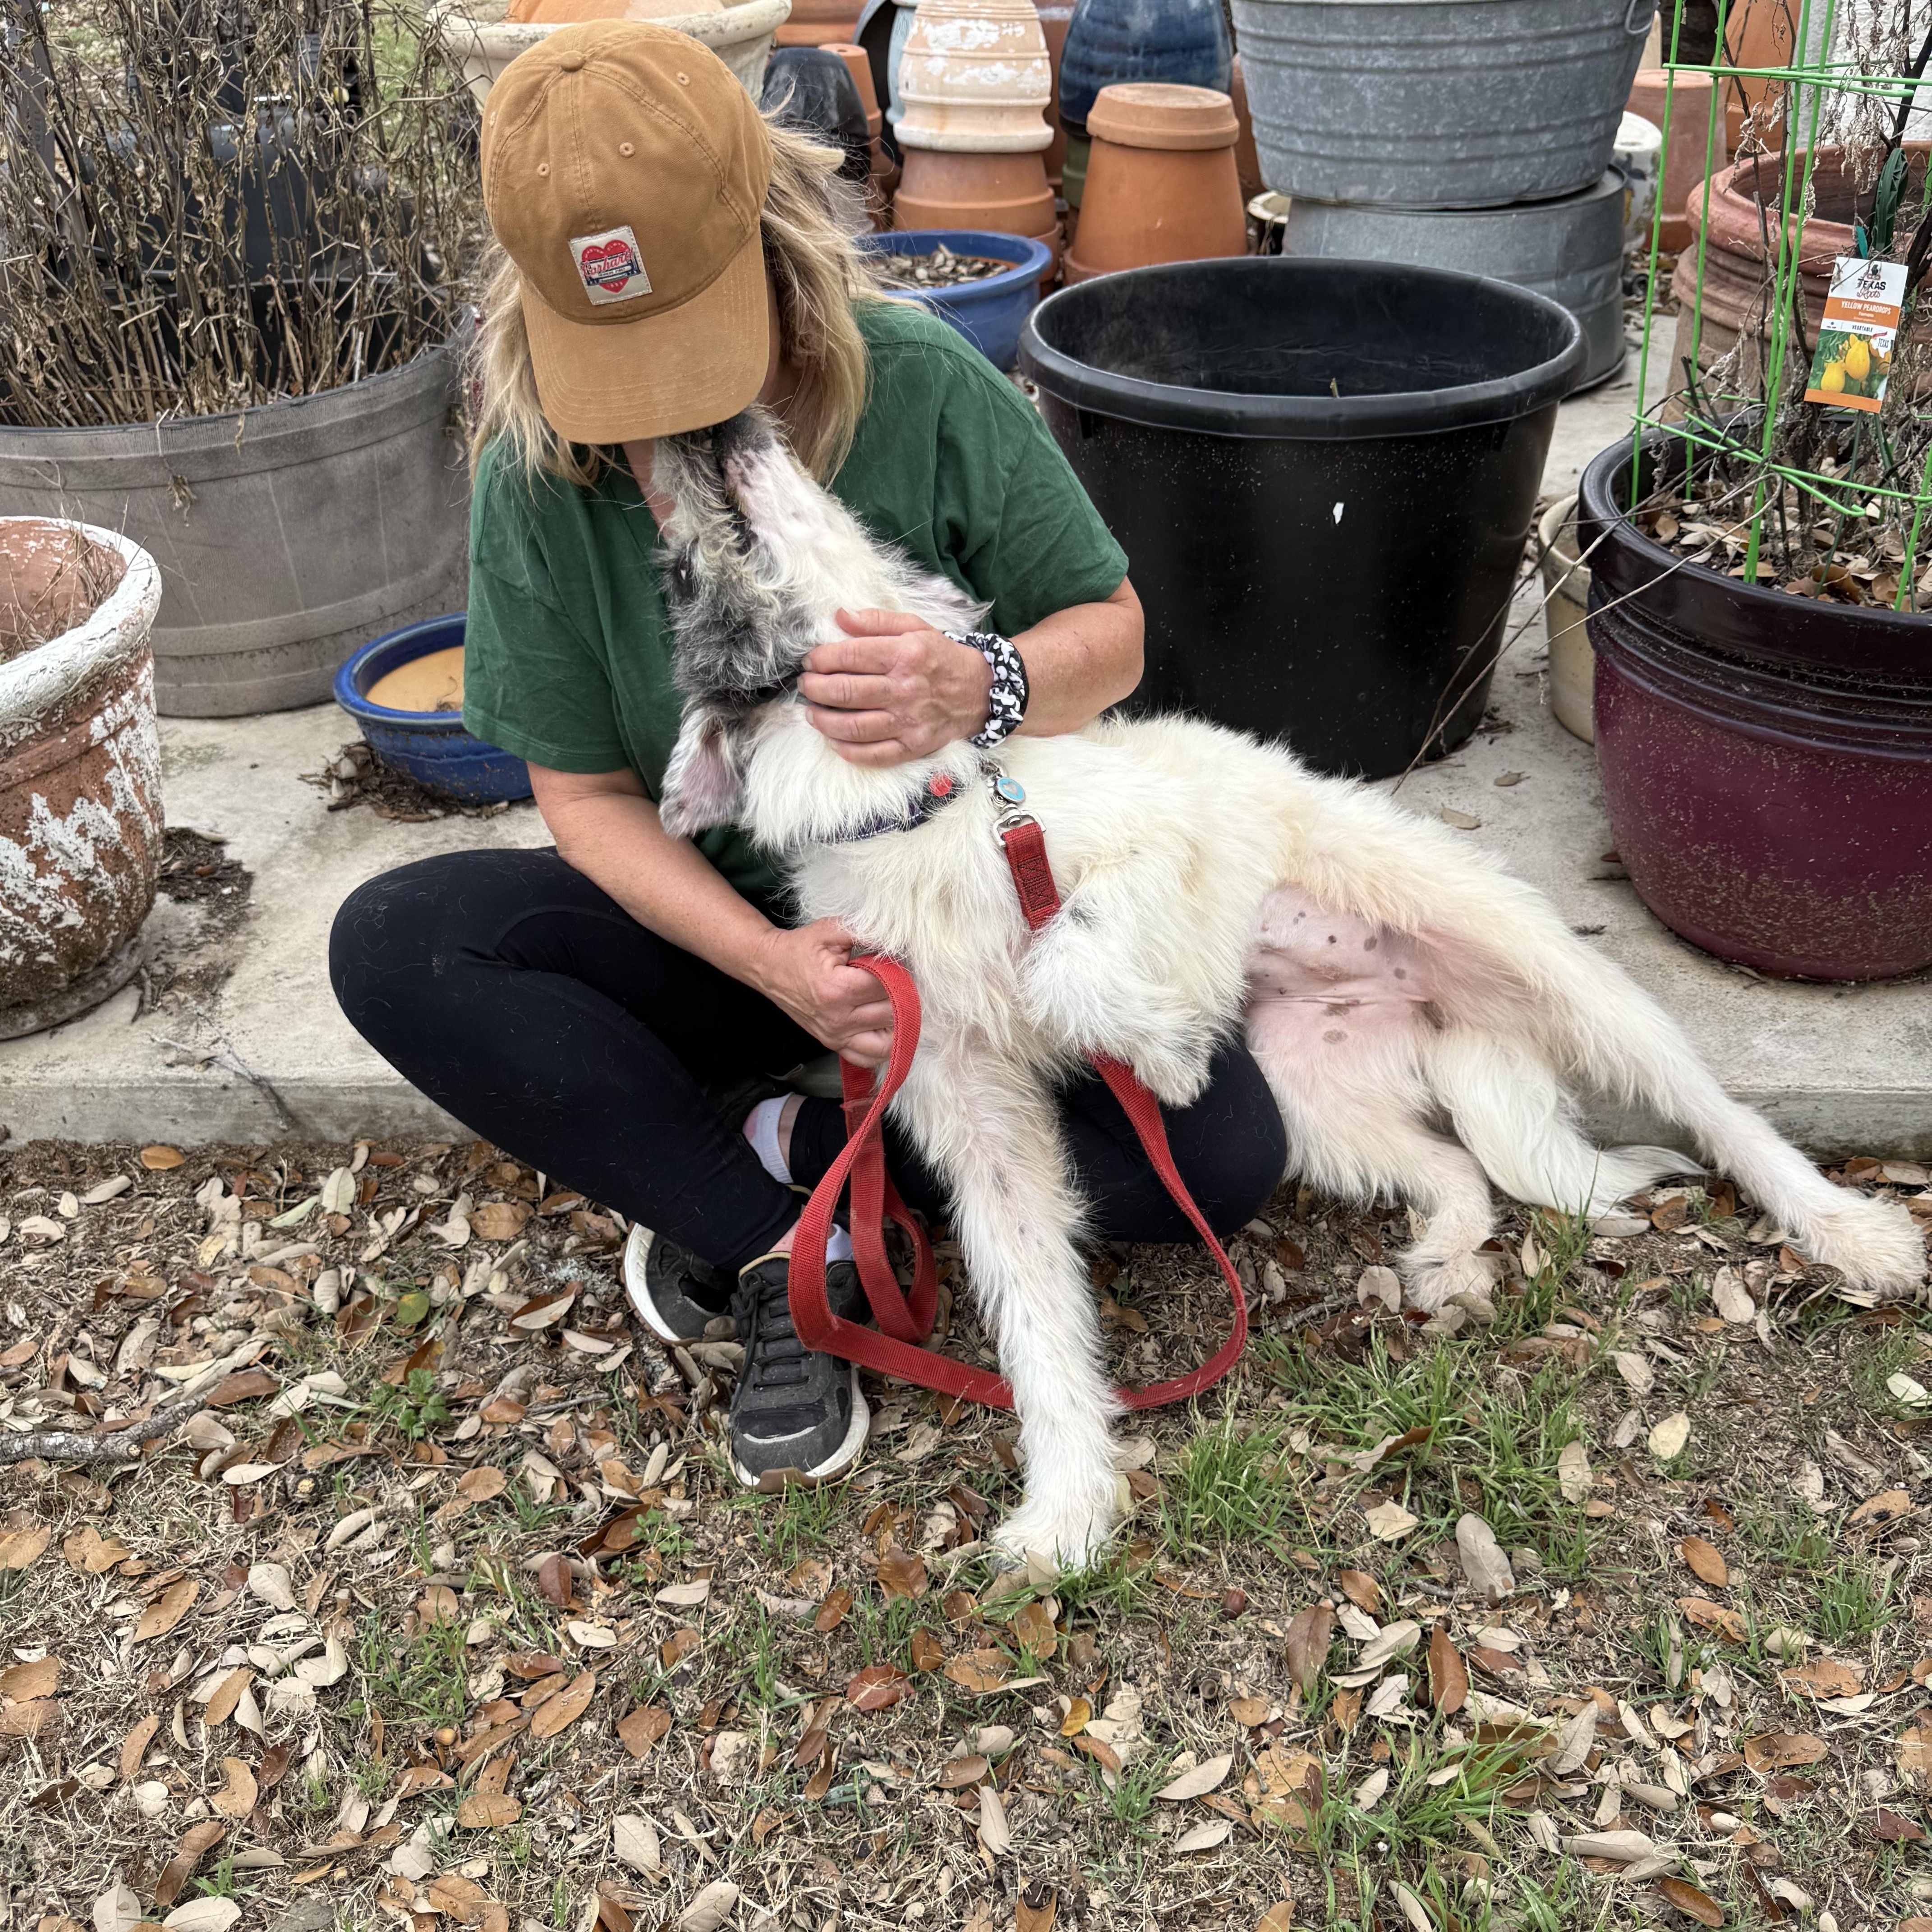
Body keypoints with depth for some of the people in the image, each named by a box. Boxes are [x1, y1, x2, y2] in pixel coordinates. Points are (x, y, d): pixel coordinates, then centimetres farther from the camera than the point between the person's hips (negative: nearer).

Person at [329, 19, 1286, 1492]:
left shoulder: (923, 387, -18)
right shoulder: (537, 482, -13)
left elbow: (1111, 634, -9)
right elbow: (588, 795, -8)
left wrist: (981, 689, -34)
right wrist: (767, 963, -26)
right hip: (730, 928, 2)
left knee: (1220, 1162, -23)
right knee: (391, 944, -22)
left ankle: (772, 1148, -9)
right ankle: (784, 1257, -18)